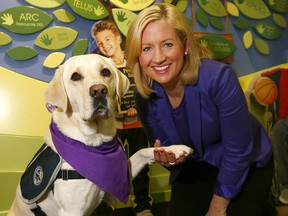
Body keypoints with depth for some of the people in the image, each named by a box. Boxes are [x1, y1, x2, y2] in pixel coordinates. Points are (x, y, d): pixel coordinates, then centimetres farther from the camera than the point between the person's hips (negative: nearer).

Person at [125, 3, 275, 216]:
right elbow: (163, 145, -3)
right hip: (194, 167, 3)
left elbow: (238, 151, -25)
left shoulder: (219, 78, -34)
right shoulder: (144, 96, -18)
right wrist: (166, 157, -29)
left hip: (246, 165, -3)